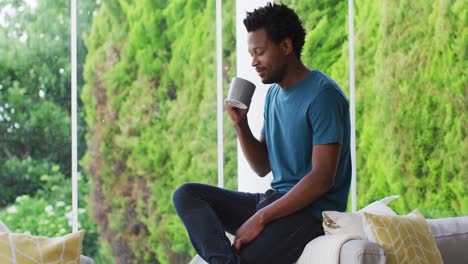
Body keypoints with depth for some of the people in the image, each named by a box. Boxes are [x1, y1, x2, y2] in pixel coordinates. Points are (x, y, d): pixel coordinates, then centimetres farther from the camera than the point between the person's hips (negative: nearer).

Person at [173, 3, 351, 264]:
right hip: (277, 201, 10)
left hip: (312, 210, -9)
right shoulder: (273, 94, 15)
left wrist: (260, 218, -22)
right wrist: (241, 125, -1)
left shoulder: (323, 95, -13)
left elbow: (322, 178, -20)